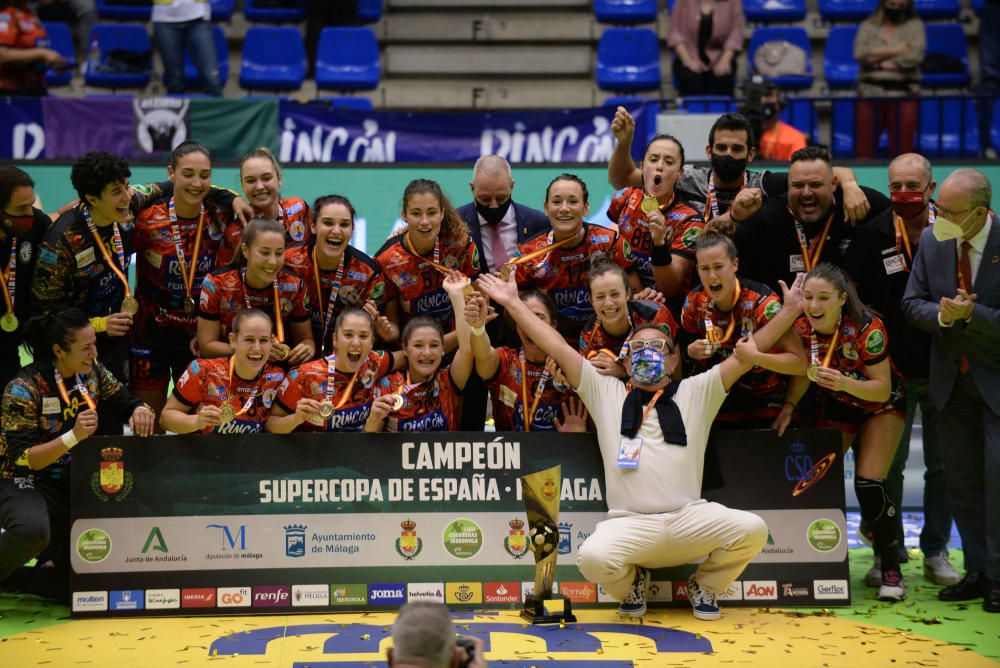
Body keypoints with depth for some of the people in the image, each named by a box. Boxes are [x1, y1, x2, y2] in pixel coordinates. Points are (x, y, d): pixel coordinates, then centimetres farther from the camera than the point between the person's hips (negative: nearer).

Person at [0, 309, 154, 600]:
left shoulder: (92, 372, -3)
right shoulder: (25, 388, -20)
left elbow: (126, 404, 3)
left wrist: (140, 412, -22)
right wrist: (73, 437, -38)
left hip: (72, 484, 6)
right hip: (25, 483, -6)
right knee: (33, 530, -42)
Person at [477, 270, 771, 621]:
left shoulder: (696, 392, 17)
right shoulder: (606, 393, 17)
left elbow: (747, 354, 9)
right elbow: (558, 348, 16)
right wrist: (513, 303, 14)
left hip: (689, 519, 1)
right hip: (630, 525, -1)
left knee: (751, 529, -26)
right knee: (592, 558, -33)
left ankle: (704, 585, 8)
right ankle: (633, 582, 8)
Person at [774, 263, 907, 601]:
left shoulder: (866, 327, -33)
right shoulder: (801, 327, -20)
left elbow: (883, 389, -27)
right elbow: (802, 370, 1)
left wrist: (845, 383, -44)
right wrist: (788, 406, -14)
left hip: (880, 405, -4)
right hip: (835, 406, 4)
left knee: (868, 483, -17)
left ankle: (891, 570, -4)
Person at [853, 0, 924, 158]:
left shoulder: (915, 25, 7)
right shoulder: (868, 26, 11)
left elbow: (914, 56, -9)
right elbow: (860, 54, -7)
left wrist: (878, 61, -4)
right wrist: (895, 50, -7)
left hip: (903, 94, -1)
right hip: (870, 92, 1)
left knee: (902, 148, -5)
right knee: (864, 146, -4)